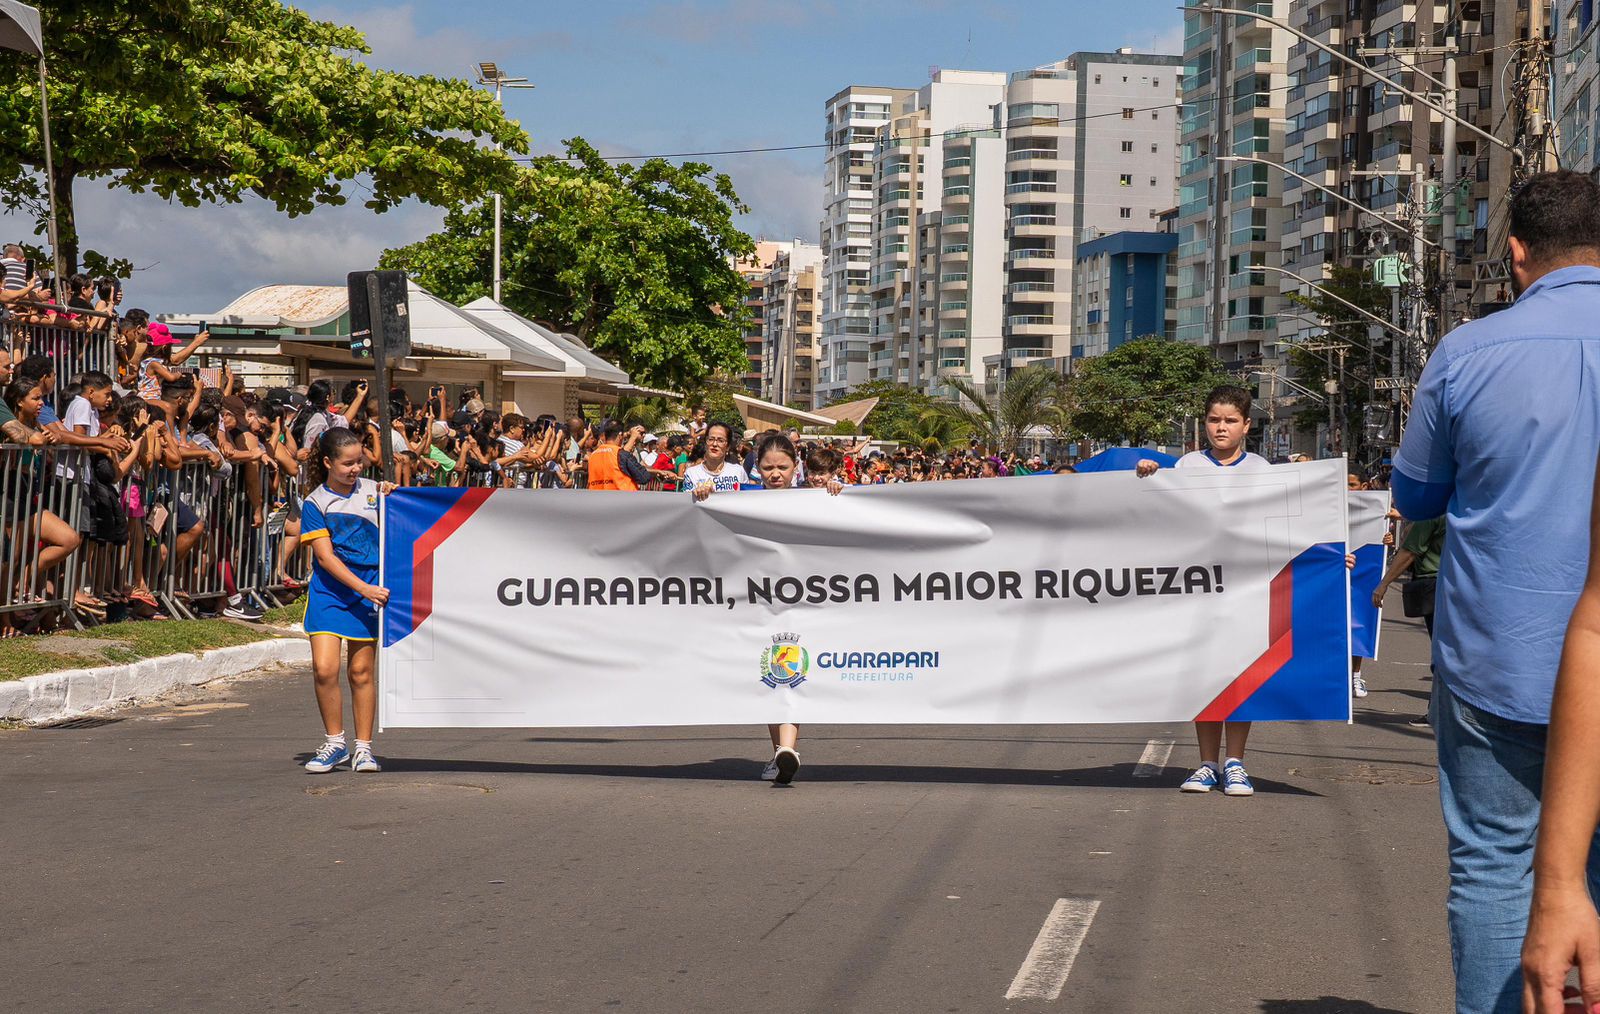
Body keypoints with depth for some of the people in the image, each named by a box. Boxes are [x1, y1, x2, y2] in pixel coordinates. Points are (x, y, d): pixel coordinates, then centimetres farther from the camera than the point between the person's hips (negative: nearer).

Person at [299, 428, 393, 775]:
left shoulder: (372, 491, 6)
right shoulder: (315, 503, -1)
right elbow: (325, 556, -8)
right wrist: (364, 588, -17)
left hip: (370, 588, 1)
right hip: (328, 590, -1)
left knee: (361, 672, 2)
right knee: (324, 668, -12)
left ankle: (363, 748, 13)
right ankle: (335, 743, 6)